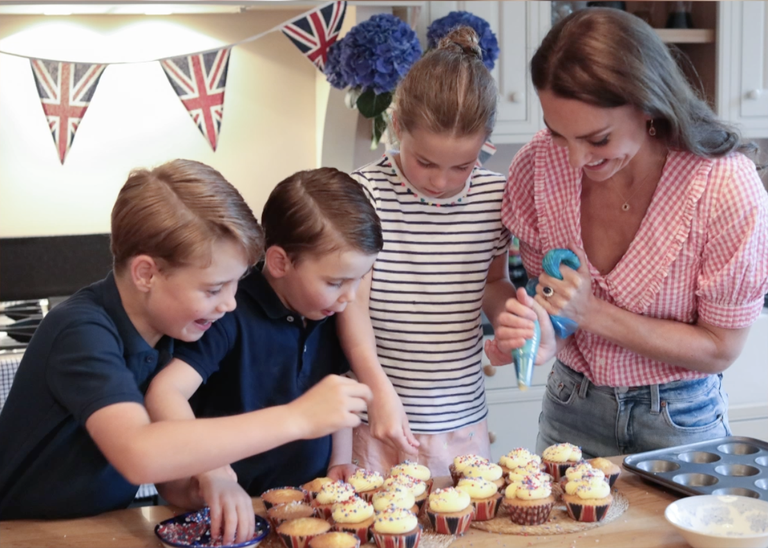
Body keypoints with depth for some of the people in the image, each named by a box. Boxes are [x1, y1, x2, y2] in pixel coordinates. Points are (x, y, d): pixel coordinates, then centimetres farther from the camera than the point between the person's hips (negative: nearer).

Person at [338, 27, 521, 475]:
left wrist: (508, 311, -8)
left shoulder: (495, 196, 0)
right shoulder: (364, 194, -10)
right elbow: (353, 302, -12)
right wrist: (380, 390, -24)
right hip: (378, 420, -3)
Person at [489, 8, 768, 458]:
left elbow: (720, 349, -17)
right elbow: (548, 294, -3)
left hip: (679, 420, -2)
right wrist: (545, 335, -27)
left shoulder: (728, 187, -27)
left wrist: (592, 313, -27)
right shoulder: (537, 167, -18)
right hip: (572, 408, 3)